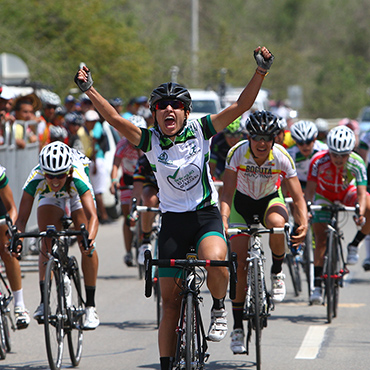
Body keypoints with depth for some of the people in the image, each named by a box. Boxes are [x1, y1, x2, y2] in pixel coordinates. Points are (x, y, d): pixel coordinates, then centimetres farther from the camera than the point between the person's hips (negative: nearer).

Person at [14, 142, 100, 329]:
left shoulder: (78, 178, -43)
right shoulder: (36, 180, -38)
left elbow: (92, 216, -51)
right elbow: (22, 218, -36)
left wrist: (89, 238, -69)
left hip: (76, 195, -1)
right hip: (49, 199, 2)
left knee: (87, 247, -14)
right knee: (47, 245, -15)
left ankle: (90, 306, -7)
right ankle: (44, 301, -8)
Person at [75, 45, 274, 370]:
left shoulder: (200, 131, -7)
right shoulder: (150, 141, -5)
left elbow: (240, 107, -14)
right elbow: (115, 119, -16)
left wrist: (261, 71, -24)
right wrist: (89, 90, -27)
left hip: (206, 216, -2)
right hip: (172, 221, 2)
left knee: (214, 261, -34)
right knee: (170, 300, 2)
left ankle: (219, 308, -3)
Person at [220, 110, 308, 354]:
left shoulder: (282, 157, -27)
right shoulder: (237, 153, -27)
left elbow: (298, 197, -25)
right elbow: (227, 192, -28)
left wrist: (303, 224, -43)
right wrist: (223, 220, -45)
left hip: (271, 200, 0)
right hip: (242, 201, 0)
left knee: (276, 223, -38)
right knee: (240, 265, -8)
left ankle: (277, 274, -10)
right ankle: (238, 328, 3)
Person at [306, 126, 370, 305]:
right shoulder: (319, 161, -31)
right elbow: (310, 189, -27)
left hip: (347, 193, 1)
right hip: (324, 196, -1)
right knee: (320, 239, -11)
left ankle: (354, 245, -8)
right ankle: (317, 284, -3)